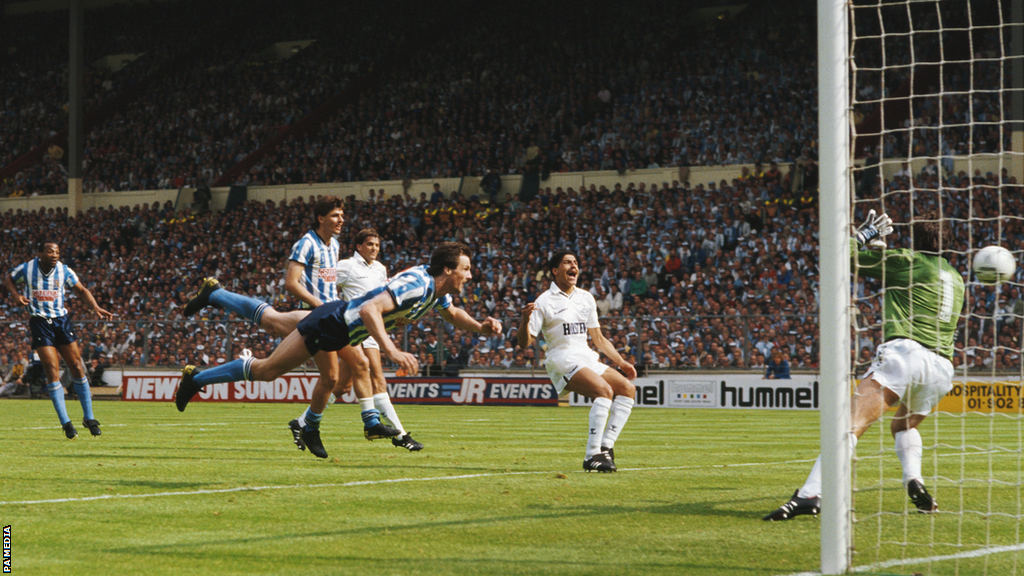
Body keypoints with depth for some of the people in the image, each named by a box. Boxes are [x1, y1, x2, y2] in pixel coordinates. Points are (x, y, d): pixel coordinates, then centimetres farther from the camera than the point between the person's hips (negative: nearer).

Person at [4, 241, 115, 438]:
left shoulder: (64, 271, -4)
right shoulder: (26, 269, -8)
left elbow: (81, 290, 8)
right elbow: (8, 279, 11)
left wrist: (96, 307, -8)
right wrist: (16, 295, -9)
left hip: (61, 321, 2)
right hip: (39, 323, -2)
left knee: (77, 368, -1)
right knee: (52, 371, -11)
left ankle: (88, 417, 11)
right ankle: (65, 422, -6)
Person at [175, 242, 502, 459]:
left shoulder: (438, 288, -4)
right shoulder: (416, 284, -33)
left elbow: (452, 315, 18)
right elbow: (370, 308, -44)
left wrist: (480, 327, -2)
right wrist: (392, 351, -53)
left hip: (342, 330, 8)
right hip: (328, 327, -8)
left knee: (271, 318, 27)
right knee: (266, 370, 0)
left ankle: (215, 294, 46)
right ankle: (196, 379, 13)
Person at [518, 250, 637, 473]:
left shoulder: (586, 298, 16)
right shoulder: (545, 302, -3)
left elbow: (598, 338, 24)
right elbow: (524, 343, -7)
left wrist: (621, 362, 17)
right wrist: (525, 320, -25)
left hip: (587, 358, 7)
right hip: (562, 360, -7)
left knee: (627, 388, -9)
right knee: (604, 390, -28)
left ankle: (606, 446, -9)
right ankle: (592, 456, -30)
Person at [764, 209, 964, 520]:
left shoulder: (906, 261, 10)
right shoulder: (956, 278, 27)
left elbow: (845, 255, 9)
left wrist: (865, 234, 26)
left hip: (905, 351, -6)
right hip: (943, 367, 6)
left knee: (852, 422, -19)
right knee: (905, 424, 33)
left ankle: (812, 493, -36)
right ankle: (914, 481, 7)